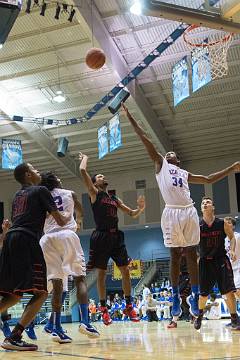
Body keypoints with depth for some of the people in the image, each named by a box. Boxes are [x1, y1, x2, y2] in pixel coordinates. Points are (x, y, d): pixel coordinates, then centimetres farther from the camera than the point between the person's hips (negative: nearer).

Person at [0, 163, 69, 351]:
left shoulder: (18, 195, 27)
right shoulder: (41, 190, 5)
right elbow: (60, 221, 1)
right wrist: (67, 217, 23)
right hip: (27, 240, -8)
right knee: (41, 293, -6)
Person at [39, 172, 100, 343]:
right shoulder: (69, 193, 16)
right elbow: (80, 213, 33)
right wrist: (78, 222, 53)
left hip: (48, 238, 3)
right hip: (67, 235, -3)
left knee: (57, 284, 6)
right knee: (80, 278, 1)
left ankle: (56, 327, 1)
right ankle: (85, 321, -12)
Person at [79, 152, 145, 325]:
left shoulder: (115, 199, 19)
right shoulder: (94, 194, 3)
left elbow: (132, 214, 21)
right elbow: (83, 171, -8)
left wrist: (141, 208, 0)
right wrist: (85, 158, 11)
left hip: (116, 236, 5)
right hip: (102, 236, -5)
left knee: (125, 270, 2)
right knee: (102, 273, 0)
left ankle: (129, 306, 11)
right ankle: (104, 309, 8)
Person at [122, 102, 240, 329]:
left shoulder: (185, 174, 26)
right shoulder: (160, 164, 16)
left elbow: (209, 179, 32)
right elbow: (144, 139, 12)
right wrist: (129, 117, 9)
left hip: (189, 212, 3)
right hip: (172, 213, -3)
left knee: (191, 255, 3)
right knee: (175, 256, 0)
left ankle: (195, 297, 6)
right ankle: (176, 298, 7)